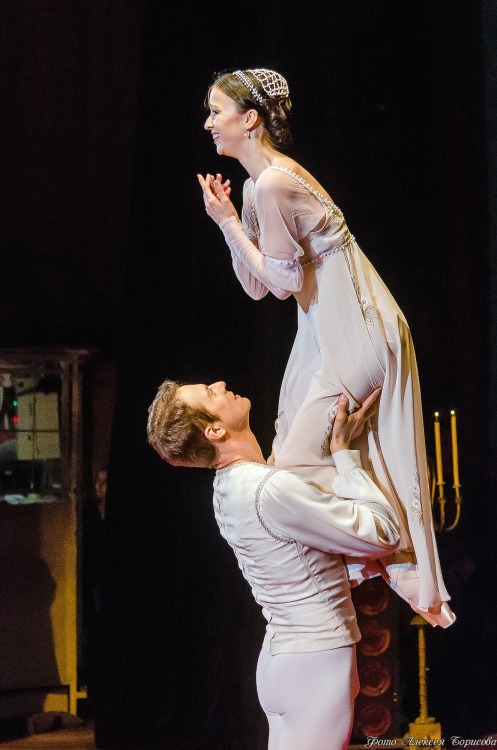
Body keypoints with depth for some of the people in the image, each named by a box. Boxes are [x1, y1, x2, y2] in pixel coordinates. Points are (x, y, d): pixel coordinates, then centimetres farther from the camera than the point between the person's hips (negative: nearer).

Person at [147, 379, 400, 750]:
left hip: (284, 655, 9)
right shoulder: (271, 490, -23)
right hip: (316, 663, -9)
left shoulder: (230, 488, 7)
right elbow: (384, 534, -18)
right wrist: (345, 453, -10)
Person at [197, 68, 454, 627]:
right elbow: (256, 287, 13)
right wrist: (226, 224, 4)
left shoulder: (273, 184, -20)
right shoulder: (258, 184, 11)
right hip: (330, 330, 10)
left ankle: (398, 569, 0)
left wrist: (231, 221, -12)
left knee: (303, 458, -7)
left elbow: (283, 281, -17)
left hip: (355, 332, -10)